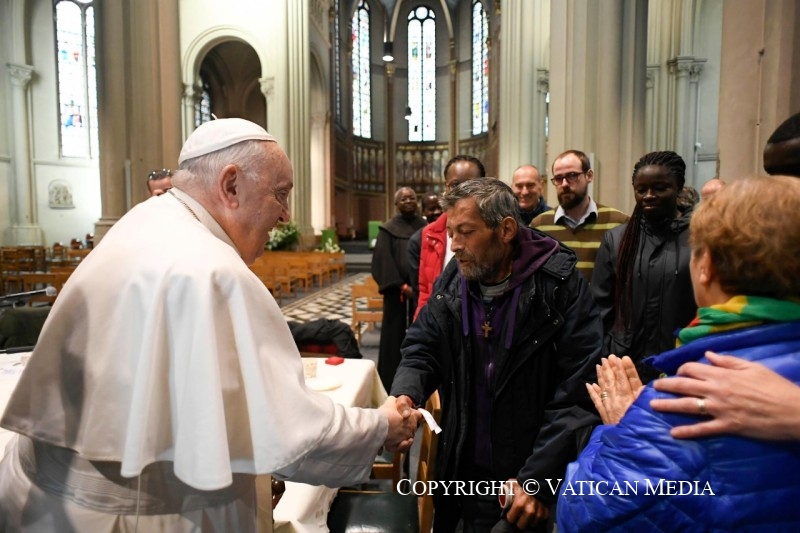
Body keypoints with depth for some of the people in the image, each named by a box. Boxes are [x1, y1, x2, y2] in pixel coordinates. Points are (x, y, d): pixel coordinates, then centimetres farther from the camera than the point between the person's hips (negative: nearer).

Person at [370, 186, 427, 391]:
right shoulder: (388, 229, -1)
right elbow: (384, 261, -7)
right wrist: (402, 286, -13)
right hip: (397, 291, -3)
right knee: (395, 333, 3)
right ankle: (391, 384, 13)